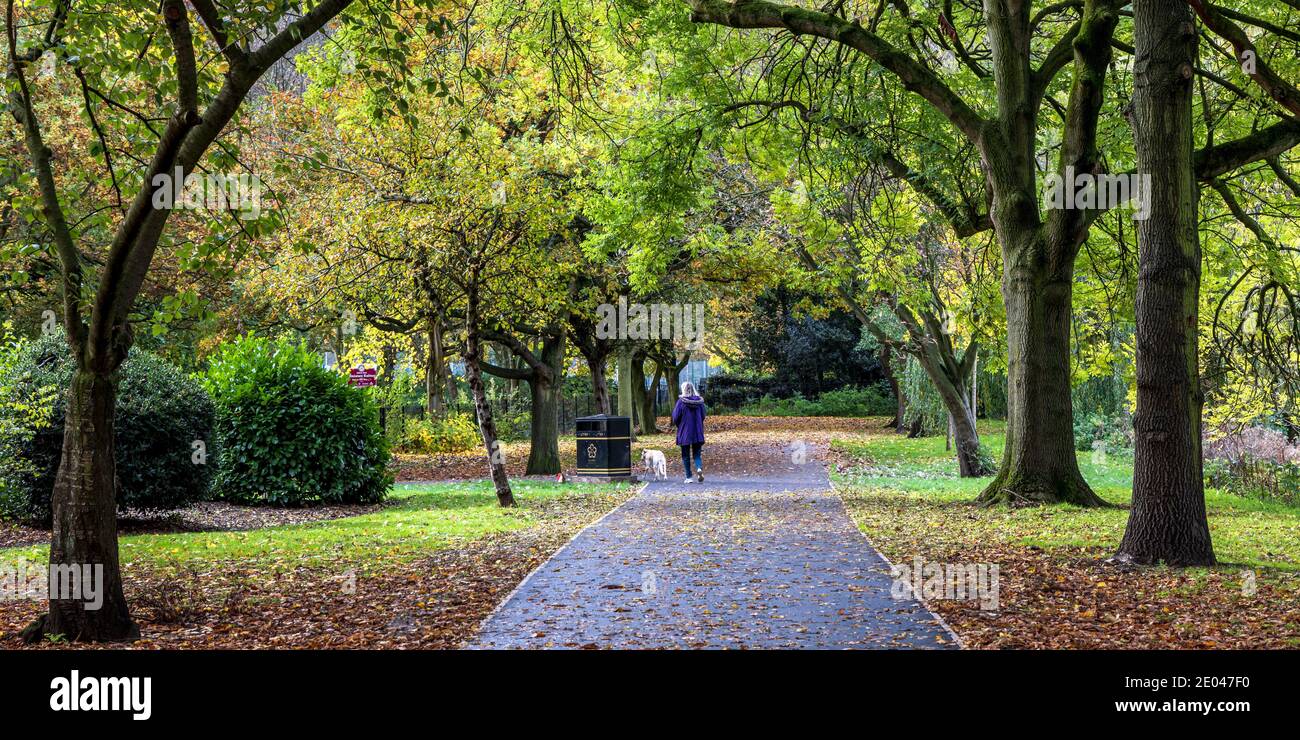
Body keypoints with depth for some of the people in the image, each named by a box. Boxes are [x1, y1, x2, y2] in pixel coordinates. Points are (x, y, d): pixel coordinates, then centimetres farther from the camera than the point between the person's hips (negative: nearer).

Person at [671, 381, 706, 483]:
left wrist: (679, 425, 11)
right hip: (697, 432, 3)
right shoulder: (699, 401, -1)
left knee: (686, 455, 8)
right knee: (697, 454, 10)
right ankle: (699, 468, -18)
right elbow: (703, 416, 6)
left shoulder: (681, 401, -11)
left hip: (684, 433, -3)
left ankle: (688, 477, 8)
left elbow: (675, 417, -9)